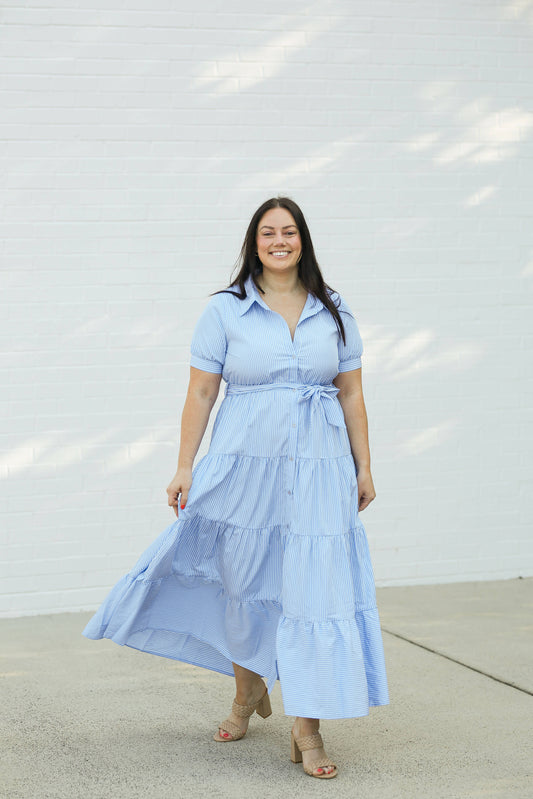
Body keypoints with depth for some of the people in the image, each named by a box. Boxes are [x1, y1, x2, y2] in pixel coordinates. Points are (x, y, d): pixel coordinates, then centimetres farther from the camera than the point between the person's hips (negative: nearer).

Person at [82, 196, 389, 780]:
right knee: (244, 581, 11)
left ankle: (306, 728, -1)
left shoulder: (334, 312, 7)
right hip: (244, 464, -1)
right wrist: (185, 468, -4)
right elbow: (200, 394, 0)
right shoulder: (226, 309, 0)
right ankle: (249, 692, 36)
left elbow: (352, 396, 10)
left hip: (317, 468, 1)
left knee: (314, 587, -6)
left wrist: (364, 469, 8)